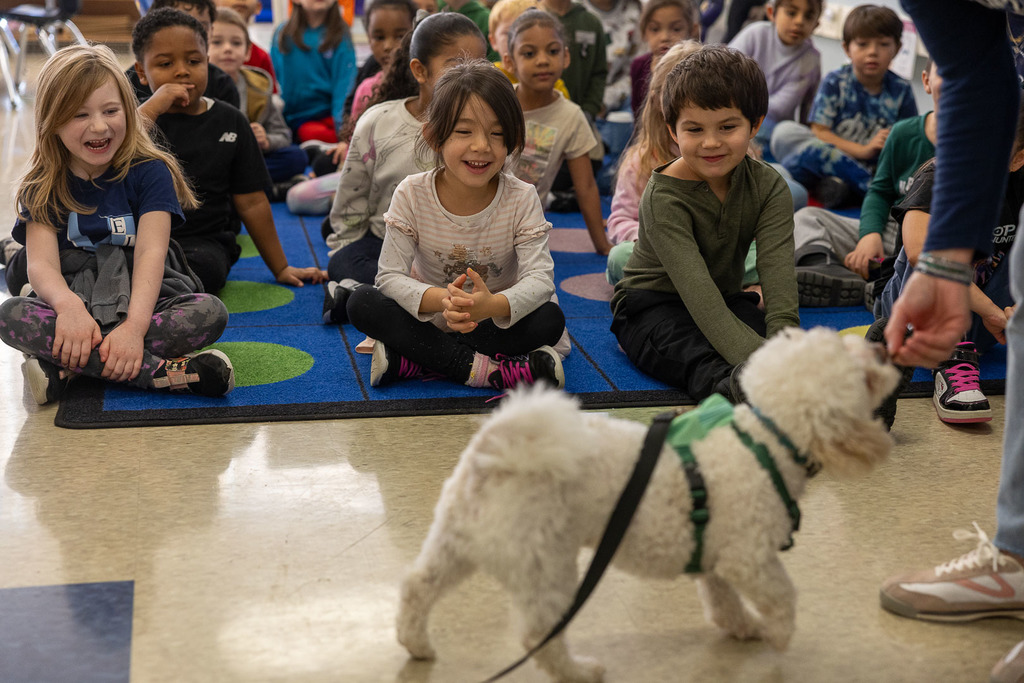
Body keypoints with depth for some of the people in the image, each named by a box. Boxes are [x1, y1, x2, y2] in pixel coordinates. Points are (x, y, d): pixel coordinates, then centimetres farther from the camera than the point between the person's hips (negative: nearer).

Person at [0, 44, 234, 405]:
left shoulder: (150, 172, -2)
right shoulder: (41, 188, 3)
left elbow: (151, 253, -14)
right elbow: (41, 264, -10)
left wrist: (134, 324, -33)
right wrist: (68, 305, -36)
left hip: (142, 302, -1)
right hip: (75, 299, 1)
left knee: (210, 312, -30)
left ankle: (66, 369, -30)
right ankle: (165, 371, -34)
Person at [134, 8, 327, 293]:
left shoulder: (229, 122, 11)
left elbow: (251, 202, 15)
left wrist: (281, 268, 16)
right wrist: (151, 109, -15)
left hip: (204, 241, 2)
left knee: (203, 265, -35)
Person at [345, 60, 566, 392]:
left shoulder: (522, 199, -13)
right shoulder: (412, 195, -13)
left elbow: (539, 277, -23)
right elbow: (391, 276, -17)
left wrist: (494, 305, -47)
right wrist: (440, 301, -41)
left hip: (498, 322, 0)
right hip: (429, 320, 0)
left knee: (551, 319, -30)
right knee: (361, 303, -24)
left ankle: (410, 360, -27)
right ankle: (483, 369, -30)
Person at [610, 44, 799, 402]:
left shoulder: (769, 187, -9)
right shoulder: (664, 198, -23)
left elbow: (779, 278, -22)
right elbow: (699, 295, -34)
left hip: (729, 300, 6)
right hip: (652, 304, -5)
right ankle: (729, 385, -65)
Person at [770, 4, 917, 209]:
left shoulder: (901, 90, 5)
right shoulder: (835, 83, 0)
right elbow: (819, 132, -8)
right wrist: (863, 151, -18)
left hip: (875, 168, 0)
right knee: (784, 131, -25)